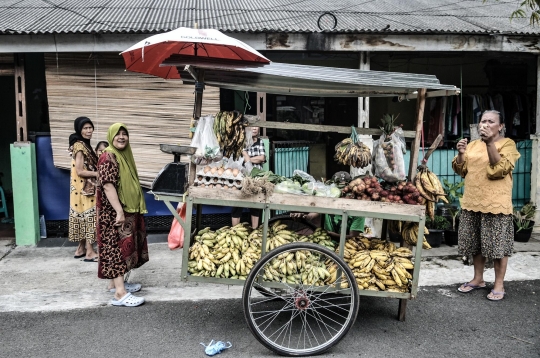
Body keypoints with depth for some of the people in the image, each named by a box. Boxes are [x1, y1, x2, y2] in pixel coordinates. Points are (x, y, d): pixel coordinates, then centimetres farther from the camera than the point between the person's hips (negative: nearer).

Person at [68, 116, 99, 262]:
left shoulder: (84, 145, 14)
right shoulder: (79, 146, -16)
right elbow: (80, 171, -20)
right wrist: (99, 174, -16)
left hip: (87, 188, 10)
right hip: (84, 189, -10)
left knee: (84, 217, 13)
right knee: (89, 217, -6)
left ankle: (81, 249, 21)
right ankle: (89, 252, -1)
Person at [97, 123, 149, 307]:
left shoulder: (125, 155, 13)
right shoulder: (108, 157, -16)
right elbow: (107, 186, -24)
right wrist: (119, 212, -27)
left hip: (127, 210, 10)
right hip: (114, 212, -10)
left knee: (122, 244, 16)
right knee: (117, 246, -10)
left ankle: (116, 282, 28)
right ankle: (120, 293, -11)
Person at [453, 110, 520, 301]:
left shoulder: (507, 144, -4)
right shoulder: (473, 144, 12)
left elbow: (500, 169, -19)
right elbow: (461, 170, 10)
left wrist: (490, 142, -23)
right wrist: (461, 154, -9)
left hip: (496, 204, -6)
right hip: (472, 202, 6)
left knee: (498, 245, 1)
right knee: (476, 244, 13)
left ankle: (499, 285, 12)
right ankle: (478, 279, 27)